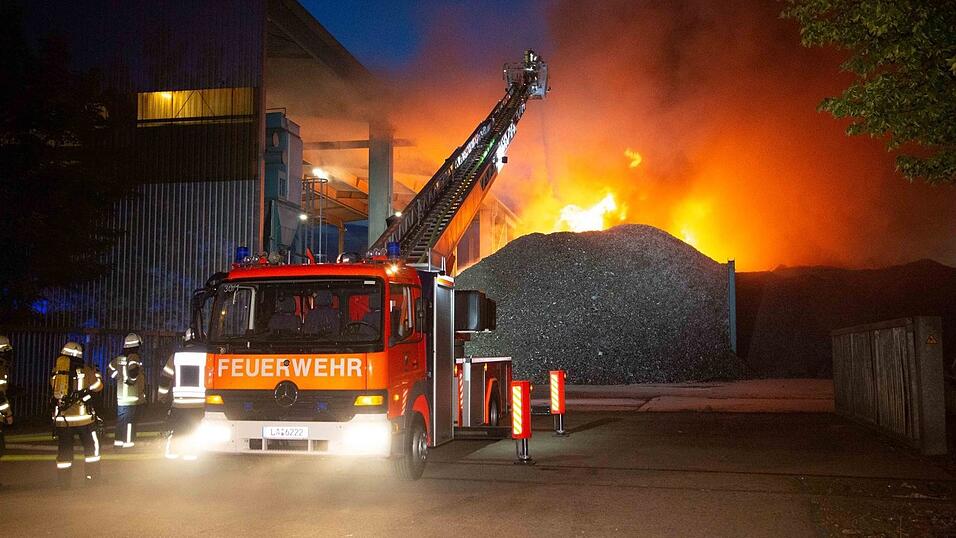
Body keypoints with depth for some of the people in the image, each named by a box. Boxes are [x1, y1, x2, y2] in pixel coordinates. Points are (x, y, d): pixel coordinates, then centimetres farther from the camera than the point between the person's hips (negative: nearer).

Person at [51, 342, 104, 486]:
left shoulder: (57, 370, 0)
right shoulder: (85, 370, -5)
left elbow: (53, 384, 17)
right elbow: (98, 385, 5)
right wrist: (96, 372, 23)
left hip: (61, 417, 2)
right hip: (82, 416, -2)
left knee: (64, 449, 10)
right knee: (91, 445, 14)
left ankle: (63, 479, 13)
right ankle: (92, 474, 17)